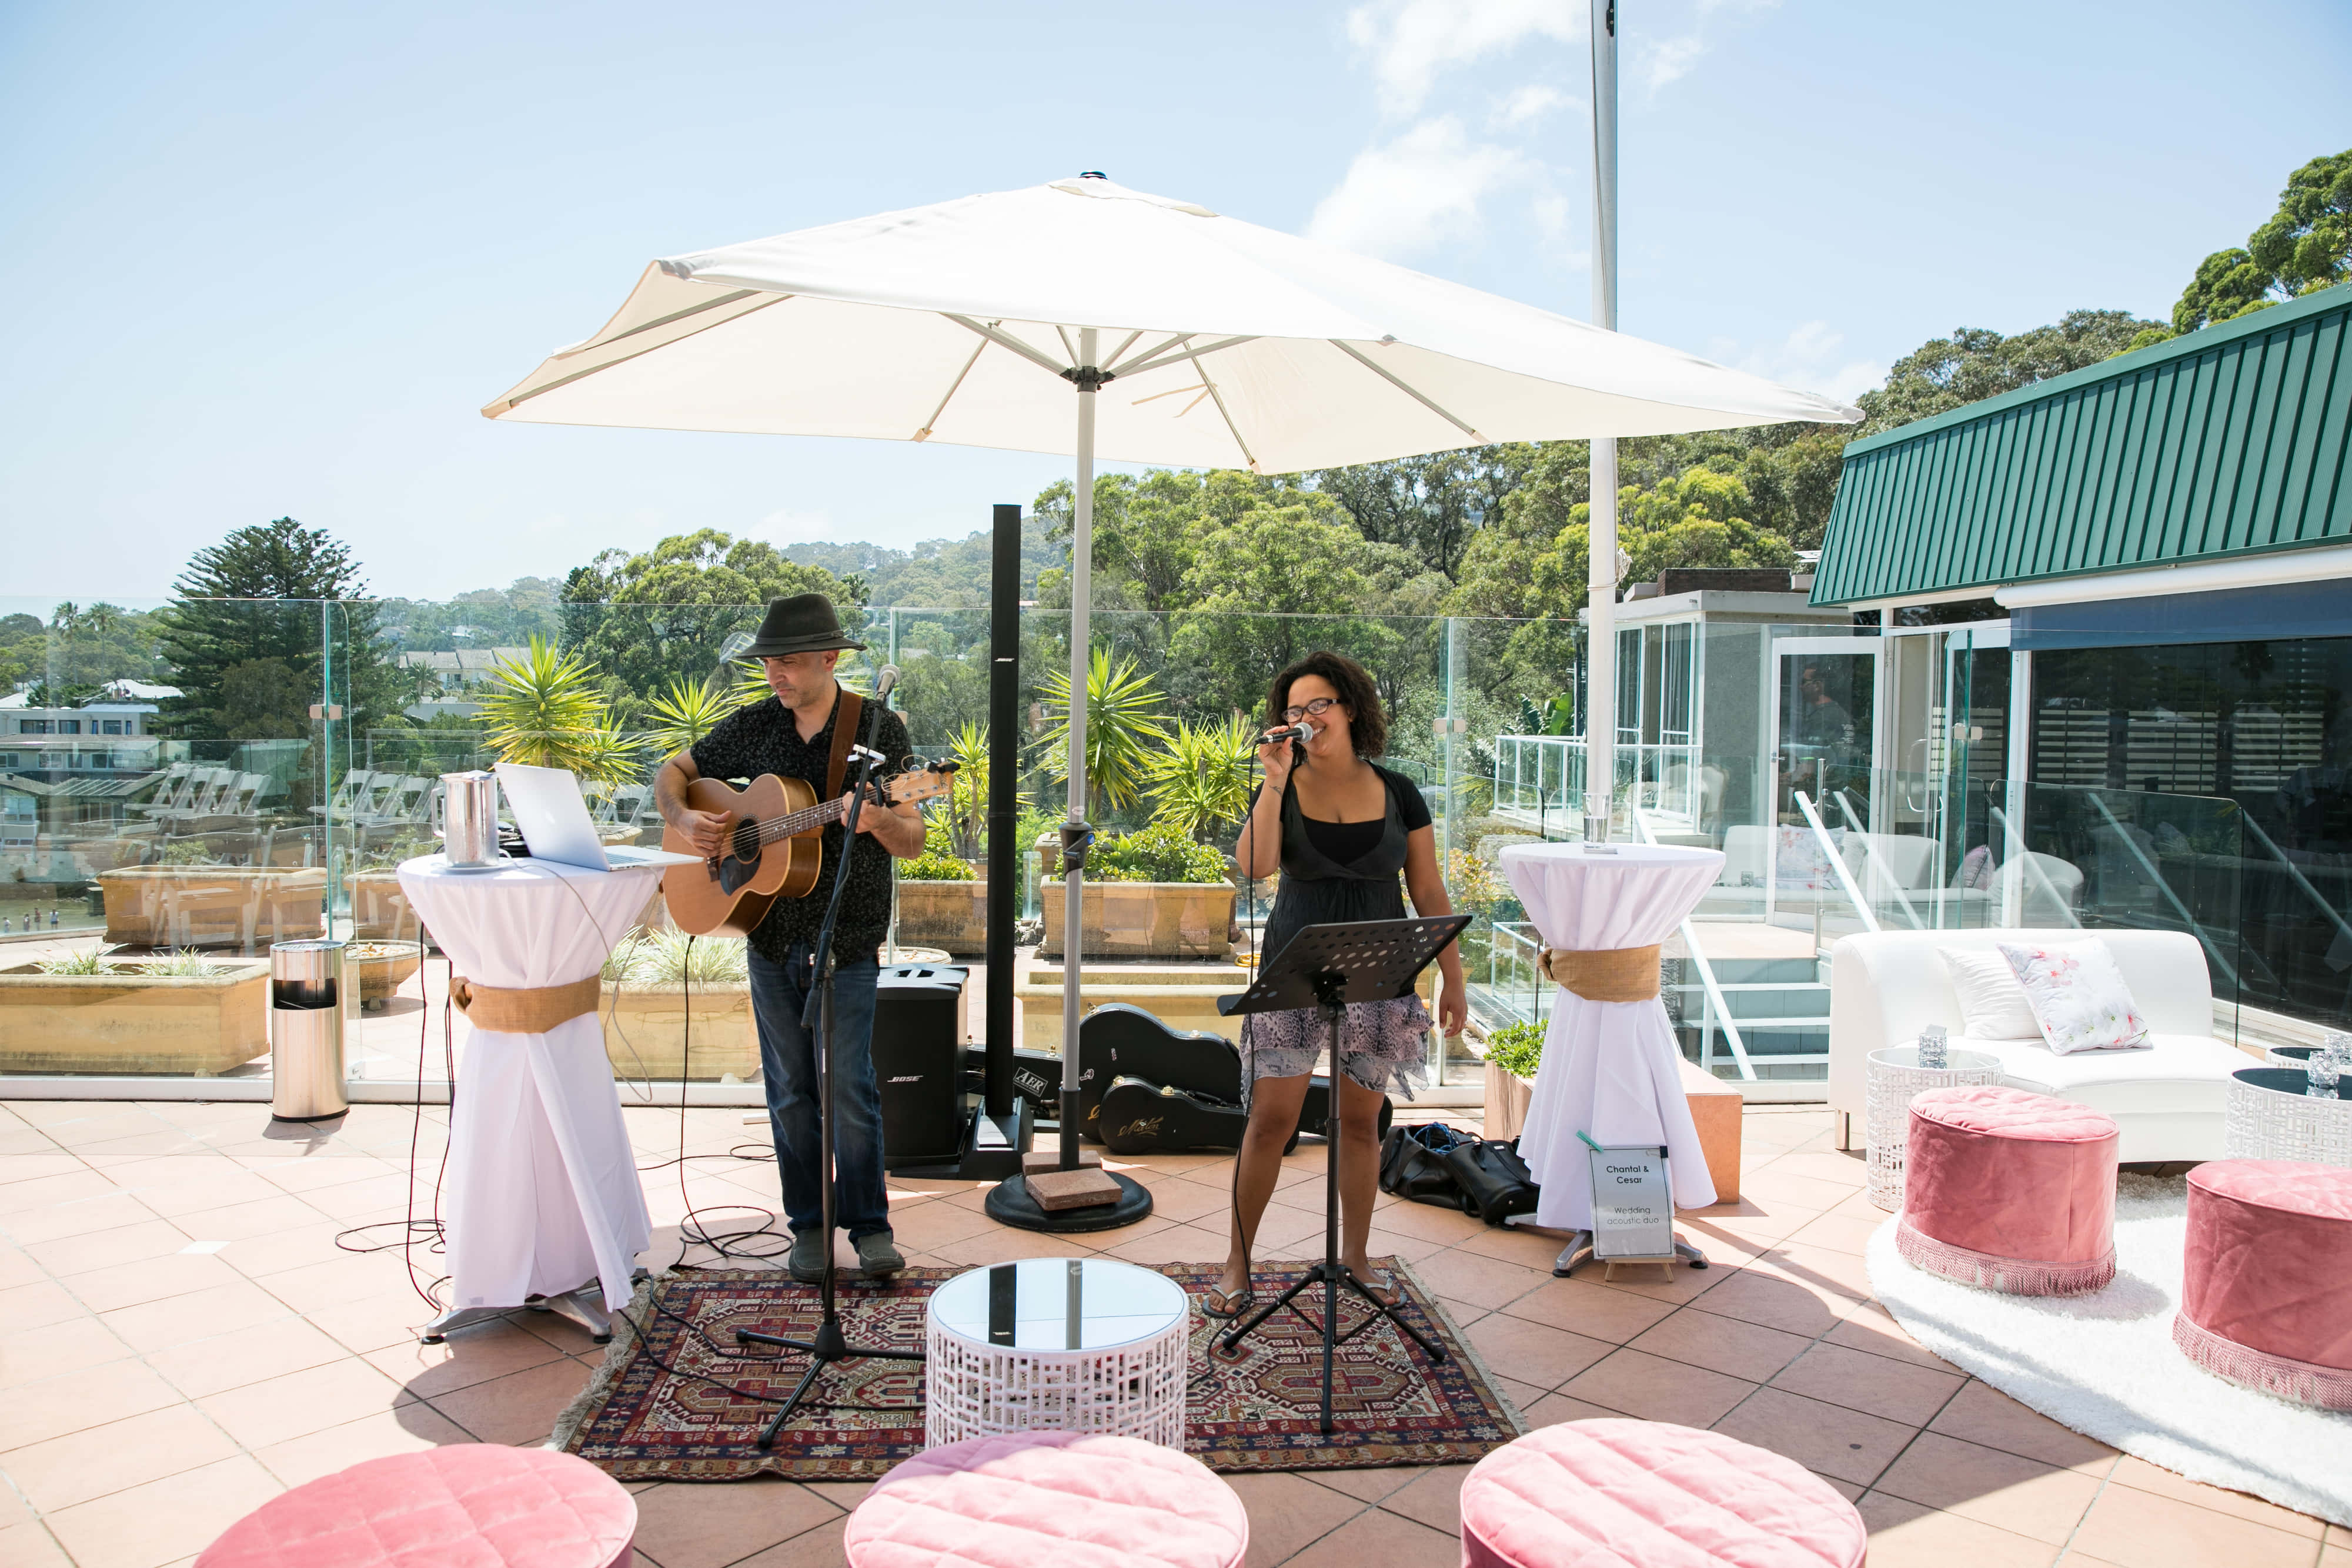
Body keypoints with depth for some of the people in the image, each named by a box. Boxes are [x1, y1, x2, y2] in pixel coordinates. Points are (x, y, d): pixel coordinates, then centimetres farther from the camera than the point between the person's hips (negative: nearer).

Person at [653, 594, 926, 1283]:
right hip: (770, 935, 3)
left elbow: (913, 845, -6)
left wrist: (877, 820, -28)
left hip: (847, 941, -3)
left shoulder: (879, 728, -6)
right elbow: (672, 773, 15)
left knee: (850, 1084, -3)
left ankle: (870, 1225, 12)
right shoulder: (752, 726, 4)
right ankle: (809, 1224, 23)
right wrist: (685, 818, -6)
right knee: (789, 1089, 10)